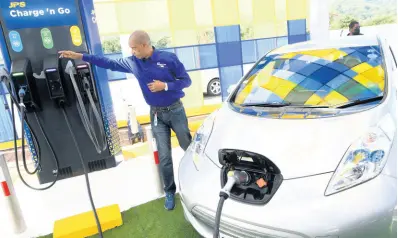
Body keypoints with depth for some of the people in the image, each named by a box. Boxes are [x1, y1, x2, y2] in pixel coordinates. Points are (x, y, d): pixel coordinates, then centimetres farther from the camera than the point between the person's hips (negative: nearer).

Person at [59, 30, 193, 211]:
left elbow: (186, 80, -8)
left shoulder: (169, 58, -11)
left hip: (175, 110, -2)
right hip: (156, 115, 2)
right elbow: (110, 63, 8)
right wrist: (80, 56, 7)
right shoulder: (132, 62, 0)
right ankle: (170, 192, 21)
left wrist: (165, 85, -22)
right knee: (164, 157, 5)